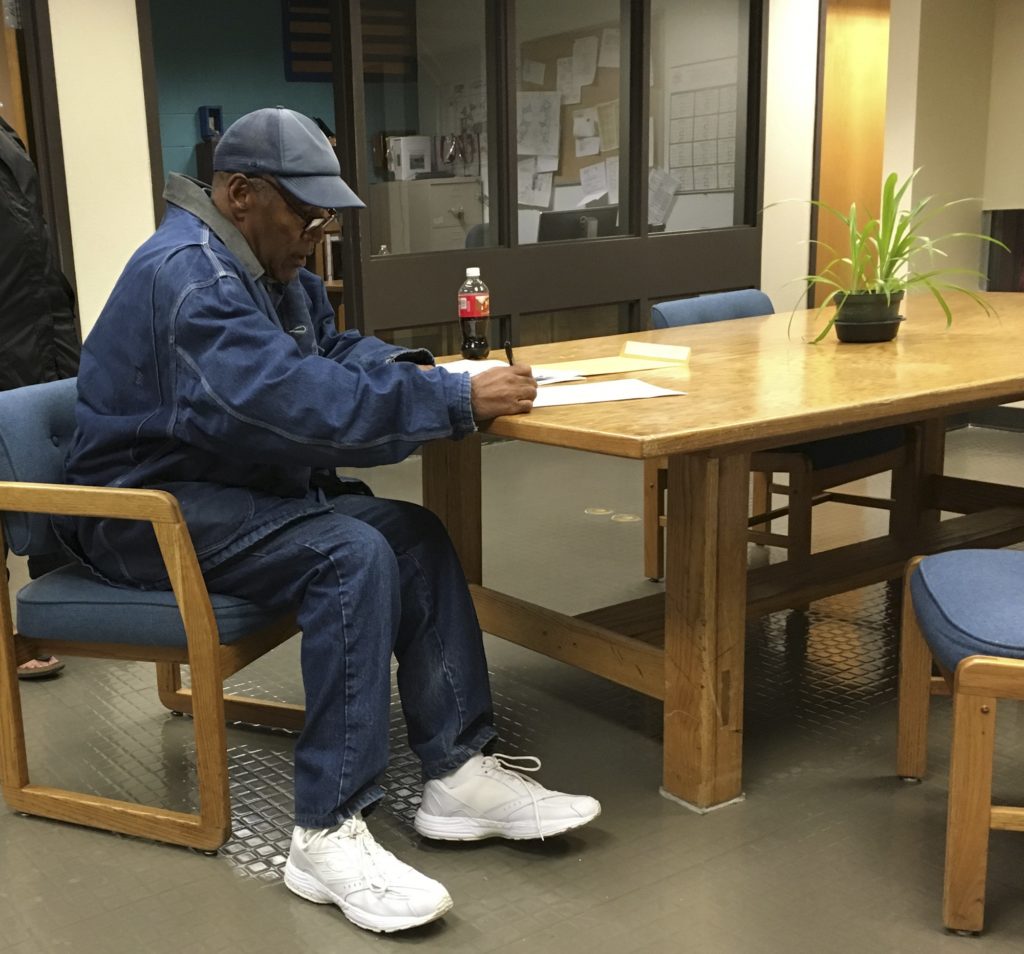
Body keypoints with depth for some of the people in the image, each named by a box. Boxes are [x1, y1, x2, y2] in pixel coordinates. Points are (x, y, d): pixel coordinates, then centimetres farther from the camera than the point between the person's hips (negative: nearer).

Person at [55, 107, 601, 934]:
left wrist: (408, 369, -3)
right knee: (351, 557, -30)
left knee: (417, 536, -10)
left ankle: (461, 773, -8)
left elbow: (330, 348, 20)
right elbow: (297, 399, -34)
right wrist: (457, 401, -33)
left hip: (241, 484, 9)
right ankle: (328, 835, -26)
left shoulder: (273, 263, 12)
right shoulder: (188, 276, -22)